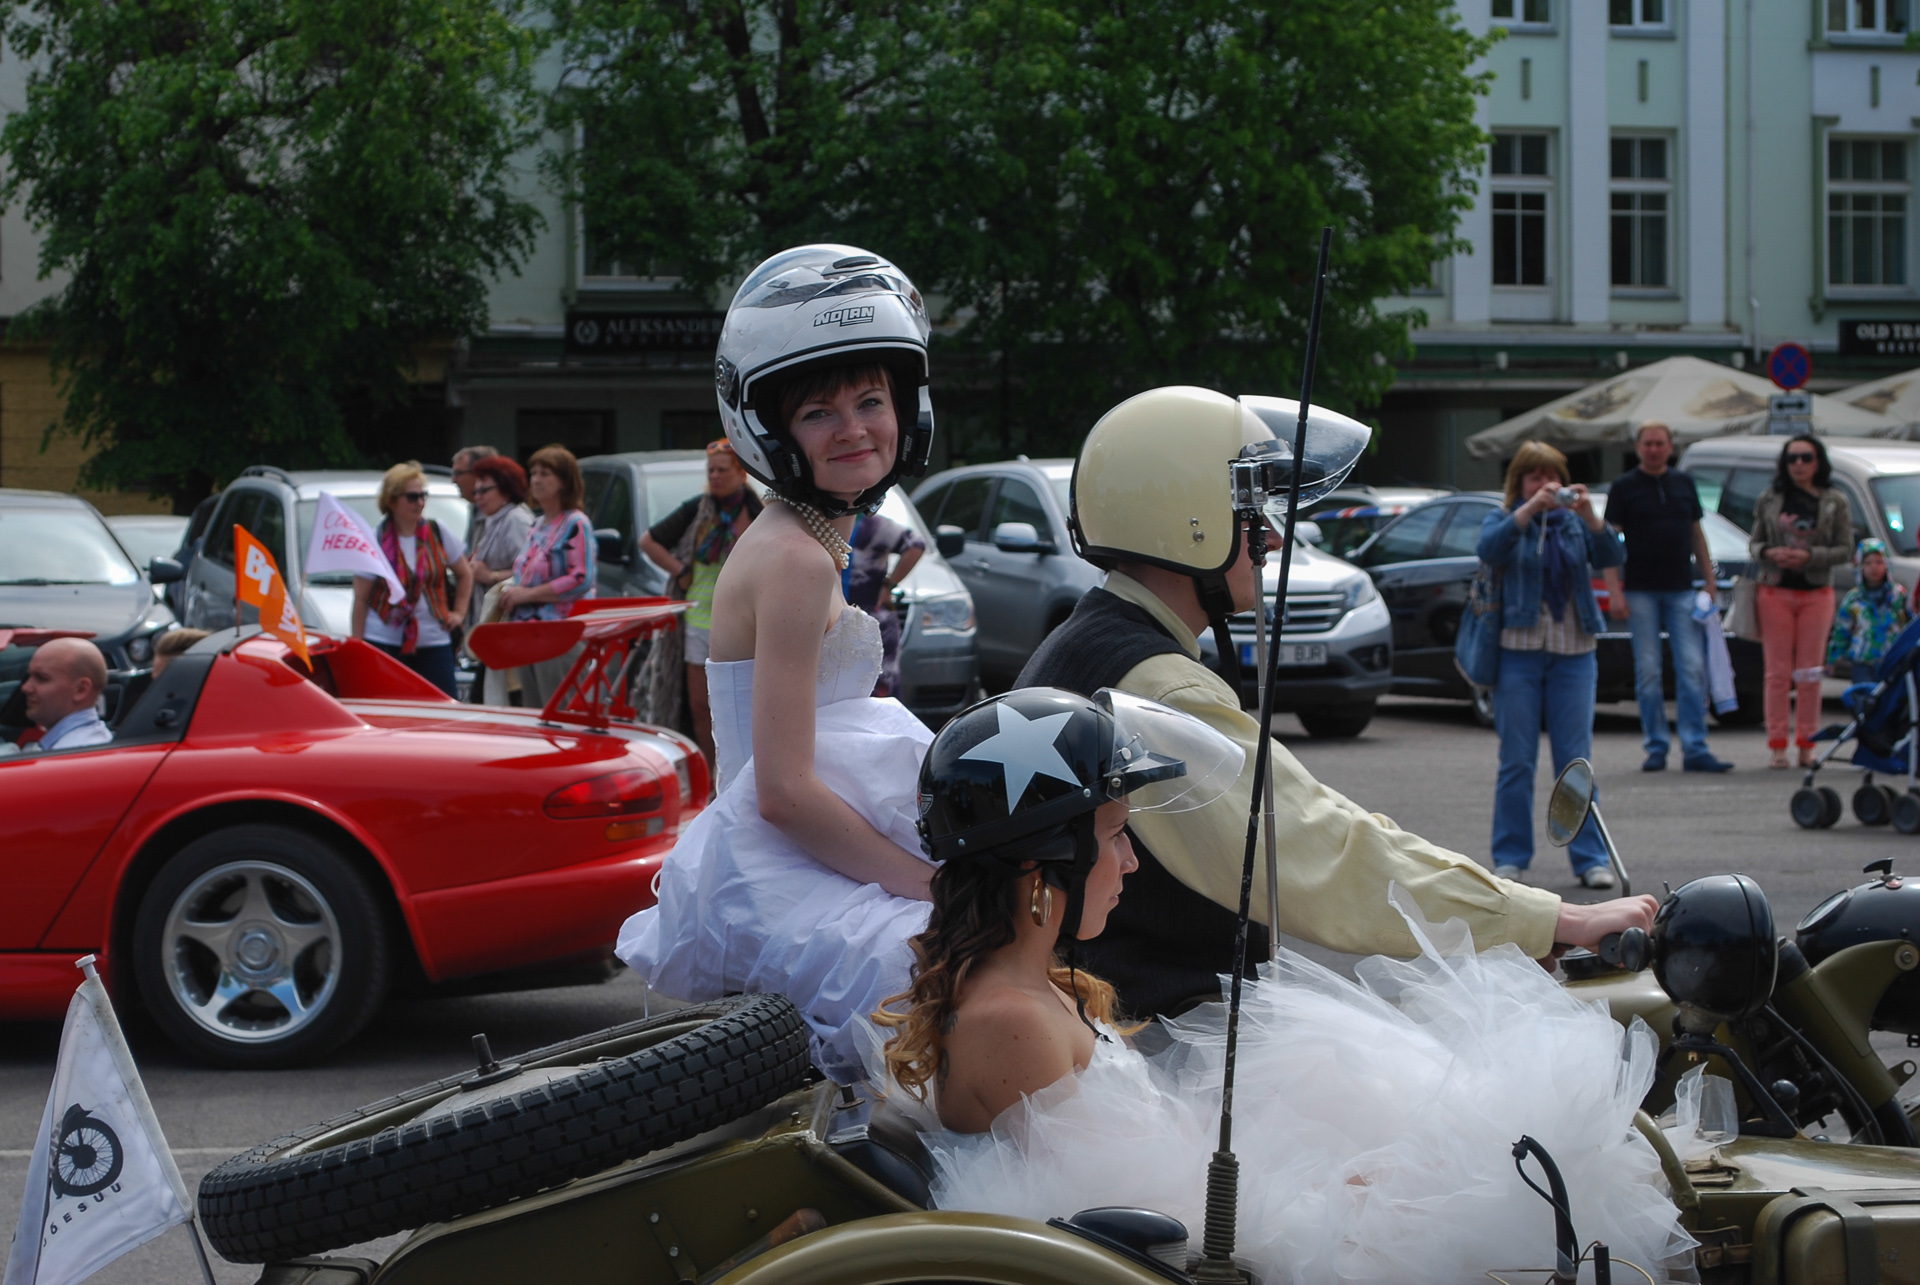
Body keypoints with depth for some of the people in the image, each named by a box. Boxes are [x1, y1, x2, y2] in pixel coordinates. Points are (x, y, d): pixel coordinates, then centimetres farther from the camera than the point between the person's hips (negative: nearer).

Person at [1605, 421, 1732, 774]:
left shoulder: (1684, 483, 12)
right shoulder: (1625, 487, 2)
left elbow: (1697, 535, 18)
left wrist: (1710, 582, 12)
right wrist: (1614, 592, -10)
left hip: (1681, 590, 3)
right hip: (1641, 592, -3)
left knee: (1692, 669, -4)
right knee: (1648, 672, 0)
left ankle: (1695, 749, -4)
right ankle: (1656, 748, 8)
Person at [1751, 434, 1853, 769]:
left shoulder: (1835, 502, 1)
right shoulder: (1769, 499, 5)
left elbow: (1845, 549, -1)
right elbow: (1754, 541, 9)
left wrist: (1810, 556, -17)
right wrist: (1769, 553, -13)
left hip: (1817, 593, 0)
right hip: (1775, 591, 0)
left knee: (1810, 672, 3)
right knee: (1777, 672, -1)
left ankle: (1807, 745, 9)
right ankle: (1777, 745, 2)